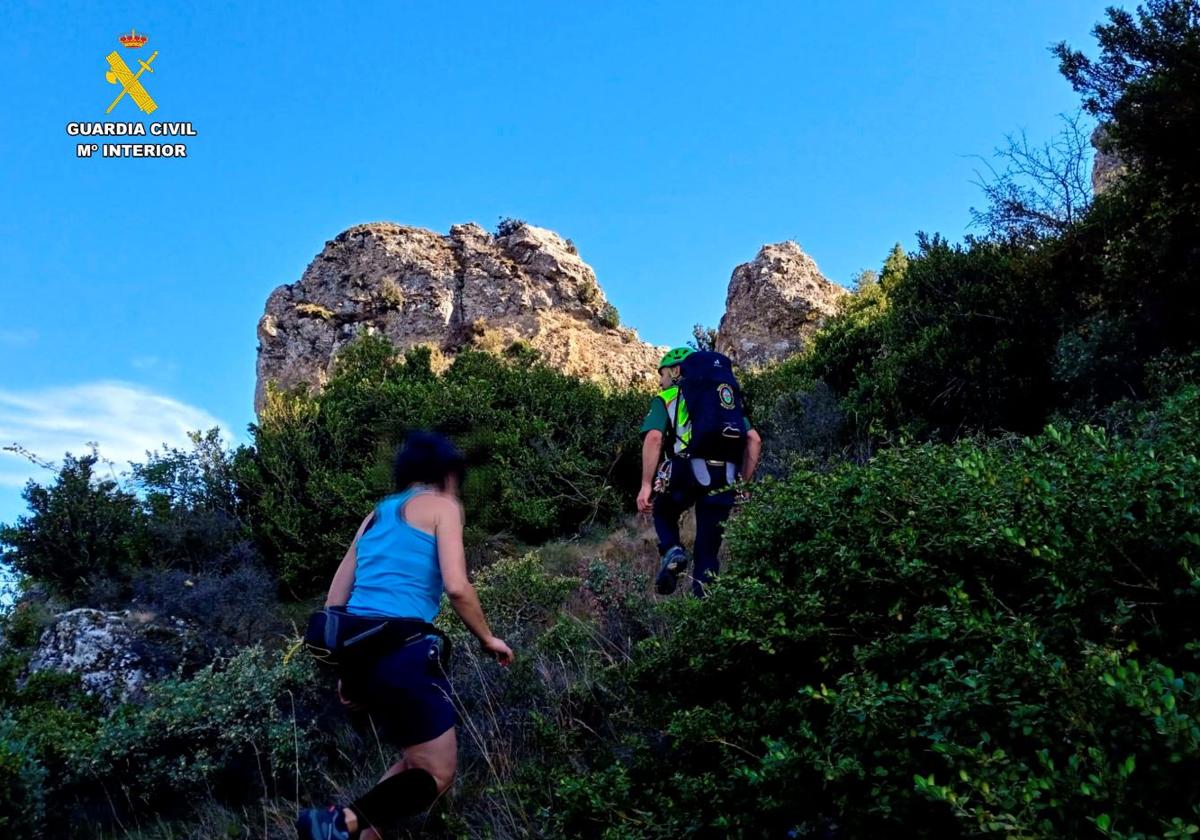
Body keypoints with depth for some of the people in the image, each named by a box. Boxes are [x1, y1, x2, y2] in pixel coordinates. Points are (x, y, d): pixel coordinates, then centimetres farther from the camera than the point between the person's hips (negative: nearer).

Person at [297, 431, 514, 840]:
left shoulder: (375, 515, 23)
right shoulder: (442, 505, 3)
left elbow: (333, 604, 20)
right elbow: (456, 586, -11)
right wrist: (487, 638, 5)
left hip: (355, 653, 8)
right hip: (402, 651, -8)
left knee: (417, 762, 23)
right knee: (437, 773, 3)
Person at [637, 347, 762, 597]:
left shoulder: (666, 398, 15)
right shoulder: (726, 397, 28)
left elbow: (653, 438, -4)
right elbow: (754, 440, 16)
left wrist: (646, 485, -4)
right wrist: (742, 483, 20)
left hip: (686, 471, -3)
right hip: (724, 478, 3)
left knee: (663, 513, 27)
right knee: (708, 551, 12)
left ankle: (672, 551, 0)